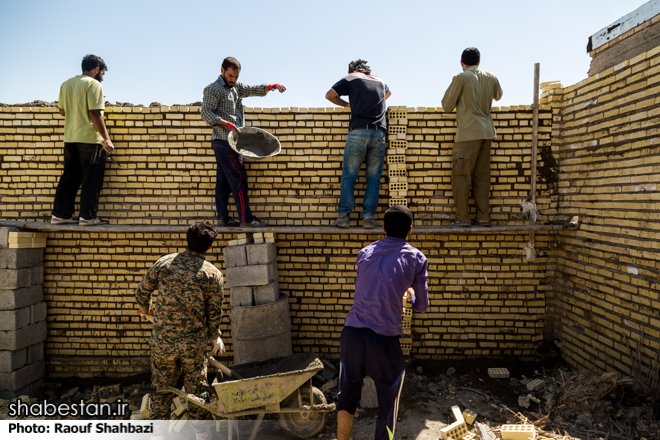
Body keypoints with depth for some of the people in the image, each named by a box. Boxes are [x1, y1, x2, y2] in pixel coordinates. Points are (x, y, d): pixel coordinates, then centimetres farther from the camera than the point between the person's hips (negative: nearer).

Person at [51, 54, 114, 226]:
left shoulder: (66, 84, 13)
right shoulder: (93, 84, -9)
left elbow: (62, 111, 19)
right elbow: (95, 114, -17)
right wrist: (106, 139, -16)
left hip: (69, 138, 7)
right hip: (89, 137, -7)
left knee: (69, 178, 12)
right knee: (91, 178, 0)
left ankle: (60, 214, 13)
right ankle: (88, 216, 1)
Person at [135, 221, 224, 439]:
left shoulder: (165, 262, -4)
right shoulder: (212, 274, -9)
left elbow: (142, 291, 6)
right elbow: (214, 312, -4)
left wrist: (143, 307, 29)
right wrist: (215, 337, 12)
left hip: (163, 339, 2)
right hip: (194, 341, -1)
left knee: (162, 385, 17)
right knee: (196, 385, 14)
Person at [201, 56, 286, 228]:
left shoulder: (236, 86, 20)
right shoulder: (213, 89, -4)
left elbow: (253, 90, 10)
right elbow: (206, 112, -11)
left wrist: (269, 87, -8)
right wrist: (226, 123, -23)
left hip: (232, 141, 9)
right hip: (223, 141, -8)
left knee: (224, 181, 9)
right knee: (238, 178, -10)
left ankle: (222, 217, 13)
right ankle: (246, 218, -8)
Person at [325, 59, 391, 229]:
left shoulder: (350, 78, 13)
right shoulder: (379, 81, 25)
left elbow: (330, 95, 5)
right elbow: (388, 93, 47)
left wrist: (346, 105, 19)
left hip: (358, 131, -3)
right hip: (379, 133, 3)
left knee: (349, 176, 2)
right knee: (373, 178, 5)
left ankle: (344, 216, -2)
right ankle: (368, 217, -1)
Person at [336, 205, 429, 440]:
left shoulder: (365, 253, 13)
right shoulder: (416, 258, 4)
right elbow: (422, 306, 9)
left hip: (352, 332, 4)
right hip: (384, 339, -3)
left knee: (346, 397, 20)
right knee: (388, 404, 13)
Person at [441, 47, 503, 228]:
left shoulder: (461, 78, -6)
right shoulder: (491, 78, 11)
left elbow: (447, 106, -1)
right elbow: (498, 96, 30)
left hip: (469, 133, -6)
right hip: (487, 132, 6)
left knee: (461, 175, -2)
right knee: (481, 176, 10)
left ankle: (462, 218, -4)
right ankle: (483, 217, 10)